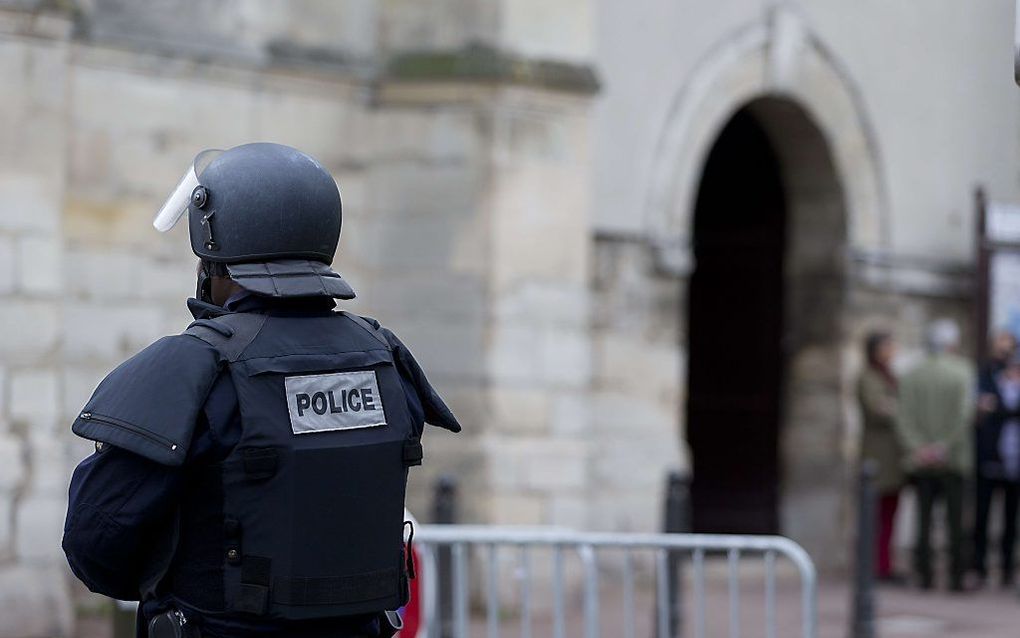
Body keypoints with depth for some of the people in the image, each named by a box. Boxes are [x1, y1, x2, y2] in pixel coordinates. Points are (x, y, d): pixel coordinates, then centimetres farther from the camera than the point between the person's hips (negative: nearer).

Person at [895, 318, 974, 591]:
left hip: (921, 460, 3)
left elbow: (903, 417, -2)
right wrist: (944, 448, -10)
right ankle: (956, 577, -1)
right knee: (955, 520, 1)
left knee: (923, 520, 5)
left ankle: (924, 576, 4)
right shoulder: (963, 372, -4)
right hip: (953, 461, -3)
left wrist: (919, 448, -8)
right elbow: (964, 415, -12)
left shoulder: (911, 376, 6)